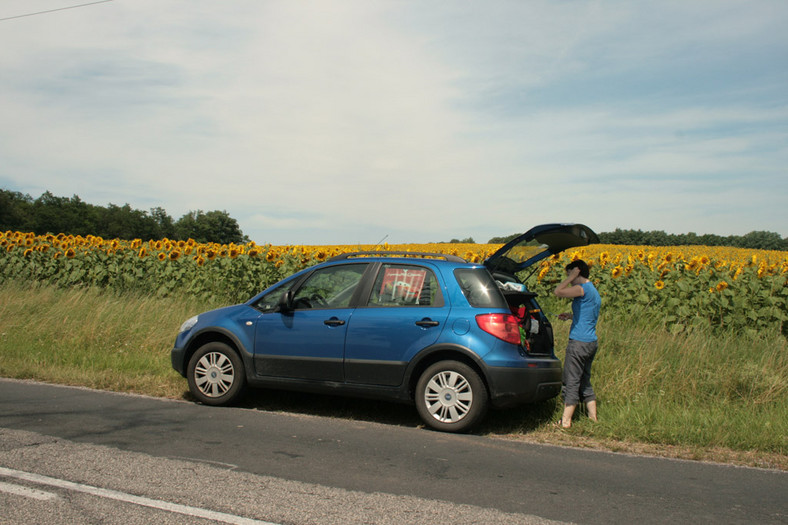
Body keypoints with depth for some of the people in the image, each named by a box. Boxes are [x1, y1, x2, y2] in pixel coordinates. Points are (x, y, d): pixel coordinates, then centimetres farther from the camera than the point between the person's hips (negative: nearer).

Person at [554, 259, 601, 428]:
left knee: (571, 382, -4)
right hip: (591, 342, 10)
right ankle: (593, 418, 22)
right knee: (585, 381, 17)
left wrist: (572, 276, -10)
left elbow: (558, 291, -19)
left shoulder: (583, 289, -14)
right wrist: (571, 316, 18)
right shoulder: (594, 291, 16)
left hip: (579, 343, -10)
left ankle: (565, 421, 1)